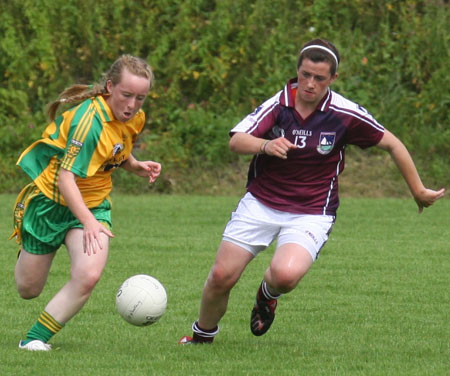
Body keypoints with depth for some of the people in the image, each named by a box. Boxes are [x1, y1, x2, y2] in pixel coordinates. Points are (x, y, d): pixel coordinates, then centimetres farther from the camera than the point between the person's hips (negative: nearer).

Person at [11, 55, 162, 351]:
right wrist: (88, 222, -41)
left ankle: (36, 338, -6)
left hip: (93, 204, 5)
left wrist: (138, 167, -4)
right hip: (52, 201, -5)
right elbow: (65, 177, -31)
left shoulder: (136, 118, -4)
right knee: (28, 290, 9)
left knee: (88, 276, -22)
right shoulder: (90, 120, -28)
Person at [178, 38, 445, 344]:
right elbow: (236, 141, -20)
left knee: (286, 275, -29)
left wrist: (418, 191, 9)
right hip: (261, 203, 2)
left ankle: (268, 295, 9)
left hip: (311, 213, -2)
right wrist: (266, 145, -41)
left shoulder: (345, 114, -12)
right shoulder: (279, 103, -9)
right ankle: (203, 334, 27)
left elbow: (392, 144, 1)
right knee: (222, 276, -3)